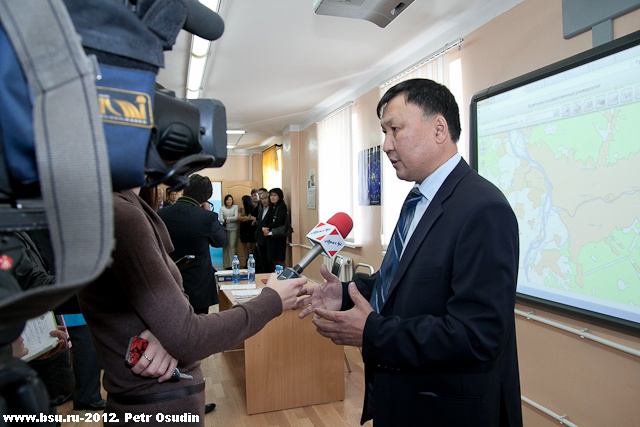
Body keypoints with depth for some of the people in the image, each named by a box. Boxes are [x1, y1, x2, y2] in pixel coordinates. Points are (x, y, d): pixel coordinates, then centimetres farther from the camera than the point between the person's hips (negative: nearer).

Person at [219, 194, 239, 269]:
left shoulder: (235, 207, 3)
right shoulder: (222, 208, 4)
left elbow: (236, 217, -6)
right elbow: (221, 218, -6)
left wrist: (226, 218, -6)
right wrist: (225, 221, -25)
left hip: (233, 229, -1)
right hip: (225, 229, 1)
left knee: (232, 246, -5)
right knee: (225, 246, 0)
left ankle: (232, 264, -1)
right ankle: (226, 265, 6)